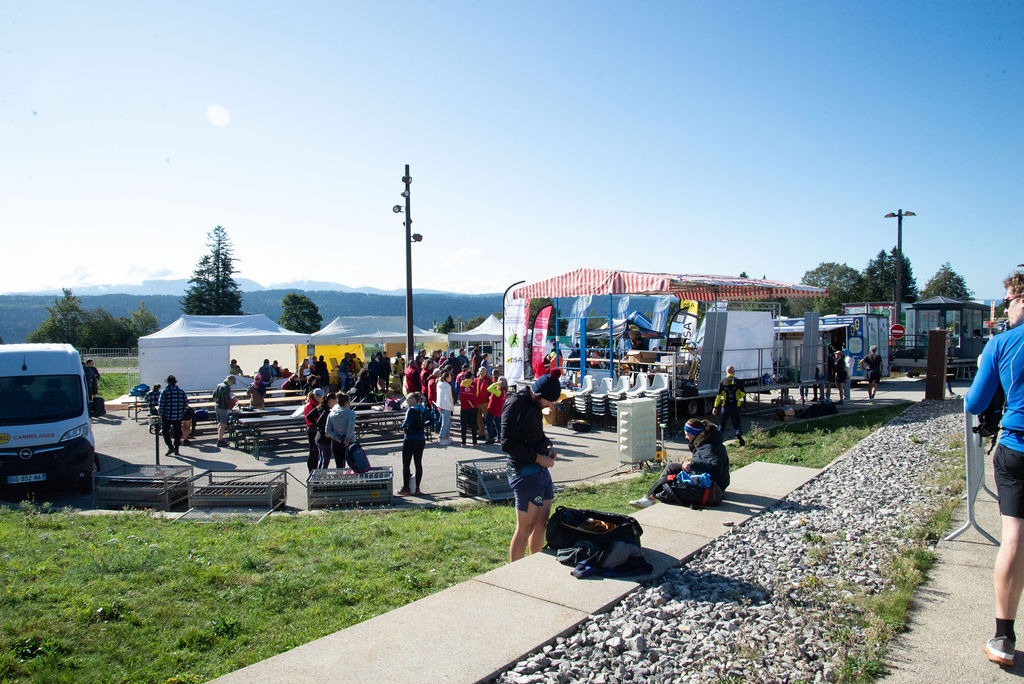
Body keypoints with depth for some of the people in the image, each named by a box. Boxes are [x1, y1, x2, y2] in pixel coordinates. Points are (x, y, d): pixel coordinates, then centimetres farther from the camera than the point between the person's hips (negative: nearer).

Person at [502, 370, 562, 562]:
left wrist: (548, 446, 7)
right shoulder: (515, 404, -17)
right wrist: (537, 457, -17)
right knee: (524, 529, 0)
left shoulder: (534, 403, 11)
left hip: (541, 470, 9)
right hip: (525, 472, -9)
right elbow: (507, 444, -19)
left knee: (541, 525, 16)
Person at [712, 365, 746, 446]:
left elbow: (719, 396, -4)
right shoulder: (738, 381, -2)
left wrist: (715, 407, -1)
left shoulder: (722, 382, -1)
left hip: (725, 406, 0)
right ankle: (739, 433, -17)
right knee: (737, 423, 8)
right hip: (735, 406, 0)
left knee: (722, 424, 12)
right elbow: (743, 394, -2)